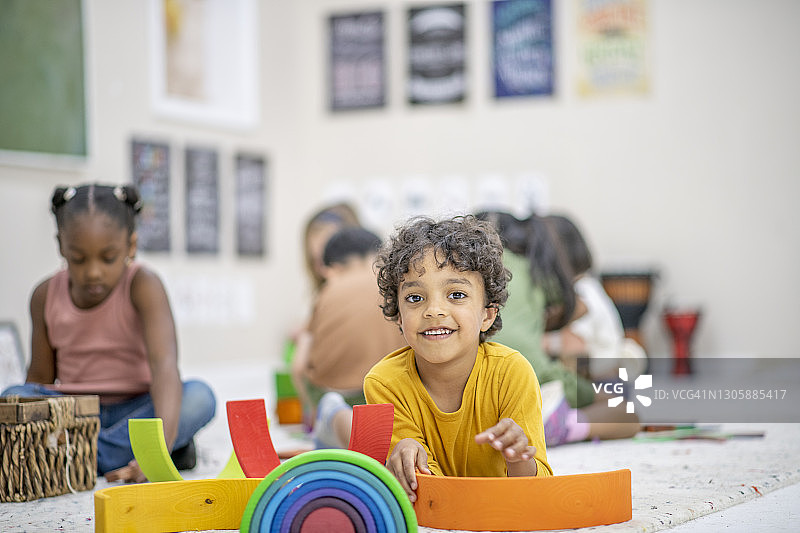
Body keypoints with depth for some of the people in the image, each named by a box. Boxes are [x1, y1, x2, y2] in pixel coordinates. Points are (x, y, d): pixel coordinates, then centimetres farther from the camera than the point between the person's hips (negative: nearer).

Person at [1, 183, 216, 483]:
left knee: (199, 397, -32)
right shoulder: (46, 297, -4)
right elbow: (40, 377, 5)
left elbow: (164, 364, -31)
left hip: (134, 409, -2)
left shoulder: (142, 285, -17)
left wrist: (161, 442, -47)